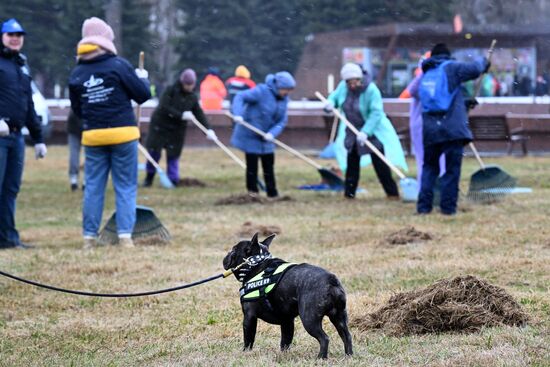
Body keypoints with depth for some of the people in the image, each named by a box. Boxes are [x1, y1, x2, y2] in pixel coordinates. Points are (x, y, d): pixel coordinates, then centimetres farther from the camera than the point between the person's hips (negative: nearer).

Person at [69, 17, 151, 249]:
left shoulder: (77, 74, 4)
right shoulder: (118, 65, -8)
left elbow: (77, 110, 11)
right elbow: (143, 95, -4)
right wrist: (142, 78, 15)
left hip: (93, 136, 3)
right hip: (122, 134, -3)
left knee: (93, 187, 8)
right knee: (125, 186, 2)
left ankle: (89, 237, 7)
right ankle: (125, 235, -5)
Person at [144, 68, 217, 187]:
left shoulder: (192, 98, 1)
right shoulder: (171, 90, -12)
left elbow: (200, 115, -4)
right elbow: (164, 107, -22)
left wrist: (208, 129, -18)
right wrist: (181, 115, -28)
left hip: (177, 130, 3)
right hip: (160, 125, -3)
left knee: (173, 155, 2)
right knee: (154, 152, -3)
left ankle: (173, 180, 6)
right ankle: (149, 177, 14)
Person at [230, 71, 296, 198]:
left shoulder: (284, 99, 0)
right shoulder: (261, 91, -20)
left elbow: (282, 121, -3)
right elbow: (240, 97, -22)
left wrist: (273, 133, -21)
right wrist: (237, 114, -37)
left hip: (266, 137, 6)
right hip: (250, 135, -6)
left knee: (269, 165, 10)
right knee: (252, 165, -2)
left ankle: (272, 192, 18)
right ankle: (252, 191, 8)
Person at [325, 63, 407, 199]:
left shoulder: (371, 90, -26)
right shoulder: (343, 87, -8)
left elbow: (376, 113, -29)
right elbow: (334, 96, 9)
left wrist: (365, 132, -36)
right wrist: (330, 103, -17)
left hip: (372, 130, -6)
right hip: (352, 131, 6)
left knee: (380, 163, -8)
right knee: (352, 162, 9)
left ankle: (392, 193, -4)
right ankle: (349, 192, 17)